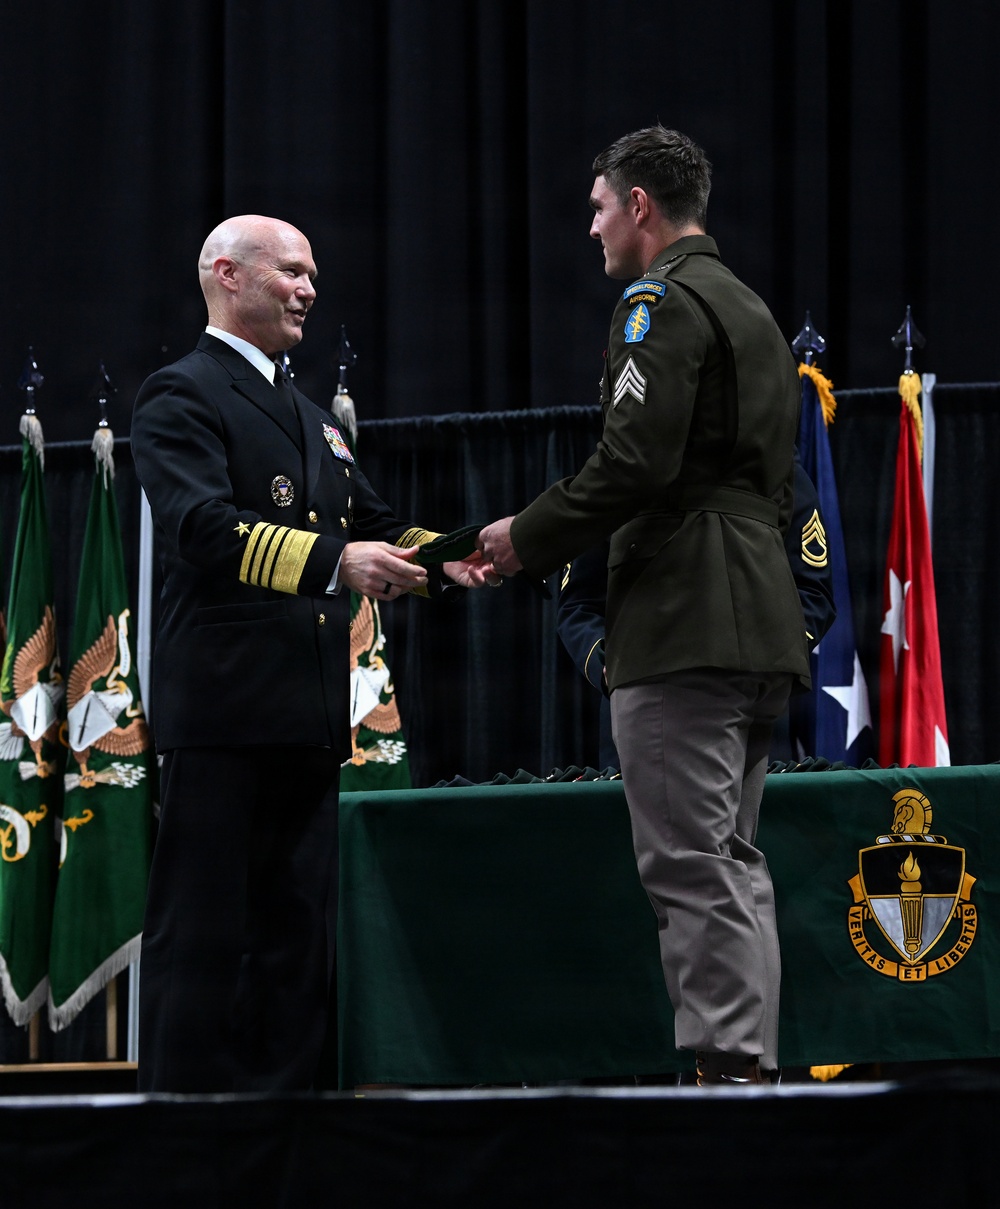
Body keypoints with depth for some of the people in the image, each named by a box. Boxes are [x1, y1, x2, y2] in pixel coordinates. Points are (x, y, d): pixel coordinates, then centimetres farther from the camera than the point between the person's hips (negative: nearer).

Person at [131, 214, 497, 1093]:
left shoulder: (310, 417, 26)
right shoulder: (183, 396, -4)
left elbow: (374, 526, 23)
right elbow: (203, 526, -19)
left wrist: (446, 562, 3)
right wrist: (334, 559, -29)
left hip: (309, 716, 9)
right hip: (225, 713, -9)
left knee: (297, 927, 9)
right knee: (204, 930, -8)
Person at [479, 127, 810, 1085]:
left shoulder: (661, 303, -7)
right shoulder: (752, 312, 23)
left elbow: (636, 459, -18)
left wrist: (531, 536, -6)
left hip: (684, 623, -10)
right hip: (763, 618, 10)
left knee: (689, 863, -11)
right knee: (732, 861, 11)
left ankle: (723, 1070, -15)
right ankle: (752, 1067, 10)